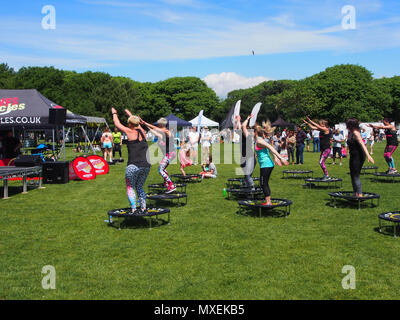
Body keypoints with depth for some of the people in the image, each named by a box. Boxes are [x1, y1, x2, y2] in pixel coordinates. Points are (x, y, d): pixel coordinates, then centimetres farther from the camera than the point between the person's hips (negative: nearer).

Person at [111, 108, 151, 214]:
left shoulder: (130, 132, -2)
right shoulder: (142, 132, 11)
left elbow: (117, 124, 12)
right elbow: (138, 124, 34)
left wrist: (114, 113, 31)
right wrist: (130, 114, 49)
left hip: (133, 166, -6)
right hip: (146, 166, 6)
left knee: (130, 188, 7)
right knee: (139, 187, 19)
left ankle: (134, 209, -3)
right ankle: (143, 208, 11)